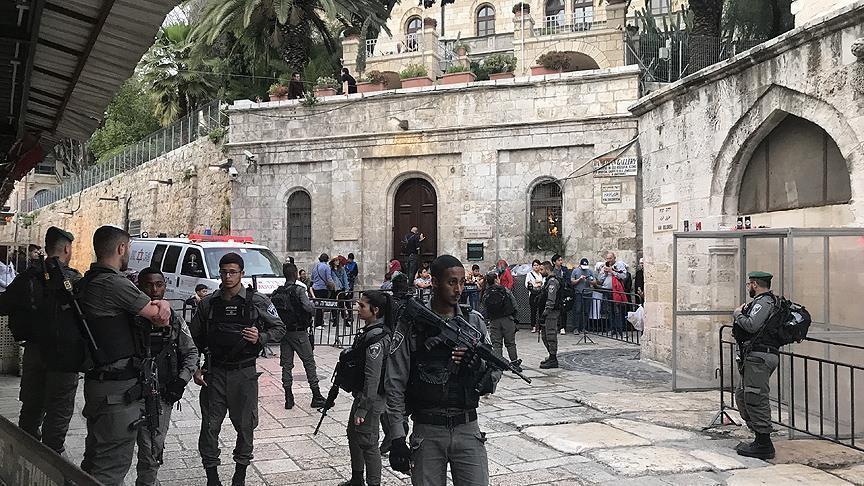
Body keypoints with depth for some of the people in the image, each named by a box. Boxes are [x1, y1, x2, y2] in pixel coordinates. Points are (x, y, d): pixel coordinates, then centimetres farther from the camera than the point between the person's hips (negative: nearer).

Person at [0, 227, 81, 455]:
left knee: (31, 406, 20)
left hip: (33, 350, 6)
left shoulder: (28, 277, 2)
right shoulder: (72, 279, -14)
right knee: (59, 410, 5)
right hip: (63, 352, -6)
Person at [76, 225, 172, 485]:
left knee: (95, 458, 21)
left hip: (96, 381, 10)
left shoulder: (86, 283, 12)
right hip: (119, 389, -10)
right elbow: (156, 314, -12)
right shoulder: (114, 284, -20)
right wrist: (162, 305, 9)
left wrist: (158, 305, -8)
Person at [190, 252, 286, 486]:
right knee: (210, 425, 3)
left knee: (245, 425, 6)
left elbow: (279, 329, 5)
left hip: (244, 372, -1)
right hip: (213, 372, 2)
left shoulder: (257, 302, -3)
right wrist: (195, 368, 4)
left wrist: (260, 337, -13)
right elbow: (194, 337, 12)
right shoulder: (208, 303, 3)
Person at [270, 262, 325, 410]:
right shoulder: (299, 290, -12)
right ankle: (316, 396, 4)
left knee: (286, 364, 9)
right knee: (309, 362, 3)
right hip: (299, 332, -5)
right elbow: (309, 308, -22)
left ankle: (288, 398, 9)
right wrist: (311, 303, -1)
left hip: (283, 331, 5)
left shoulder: (277, 292, 4)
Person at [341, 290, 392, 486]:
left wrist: (362, 409, -23)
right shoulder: (369, 331, 7)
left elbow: (373, 377, -26)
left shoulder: (376, 337, -24)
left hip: (371, 399, -11)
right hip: (362, 395, 11)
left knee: (367, 442, 0)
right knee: (353, 434, 22)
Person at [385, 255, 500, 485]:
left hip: (468, 430, 2)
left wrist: (477, 361, -14)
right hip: (427, 433, -2)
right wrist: (397, 439, -8)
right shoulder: (411, 325, -4)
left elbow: (495, 374, 8)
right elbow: (395, 385, -4)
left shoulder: (474, 321, 6)